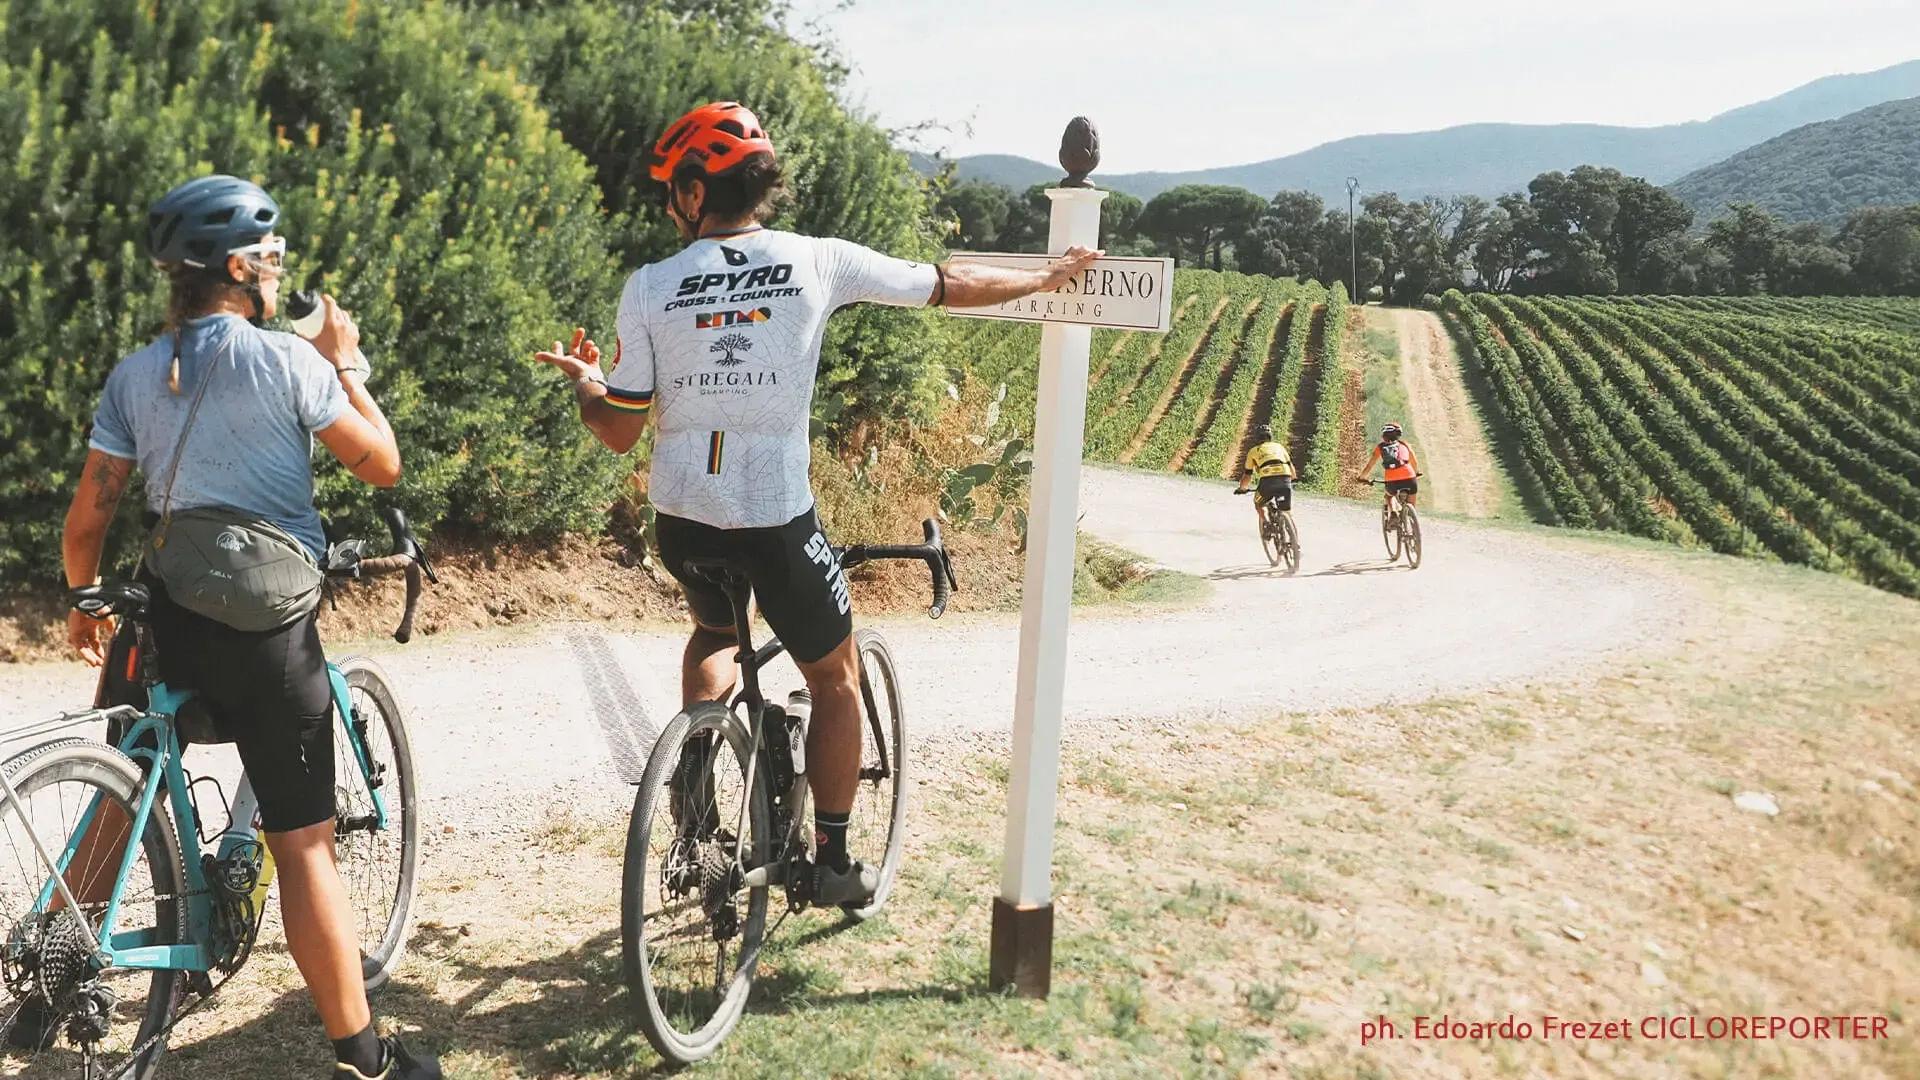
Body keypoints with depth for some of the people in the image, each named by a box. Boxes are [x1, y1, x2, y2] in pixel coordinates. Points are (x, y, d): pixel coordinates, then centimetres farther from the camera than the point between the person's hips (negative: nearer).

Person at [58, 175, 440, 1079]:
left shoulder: (133, 375, 4)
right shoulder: (287, 360, -10)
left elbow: (87, 516, 4)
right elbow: (382, 465, -4)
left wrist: (84, 605, 21)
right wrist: (345, 365, 7)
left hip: (161, 611, 5)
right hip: (267, 624, -5)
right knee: (303, 841, 0)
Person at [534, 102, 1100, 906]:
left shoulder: (649, 288, -3)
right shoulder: (817, 261, -5)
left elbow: (619, 432, 0)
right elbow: (950, 285, 7)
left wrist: (584, 382, 23)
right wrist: (1047, 277, 23)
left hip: (682, 519, 3)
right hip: (776, 523, -2)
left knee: (715, 631, 35)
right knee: (836, 679, 19)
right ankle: (833, 862, 24)